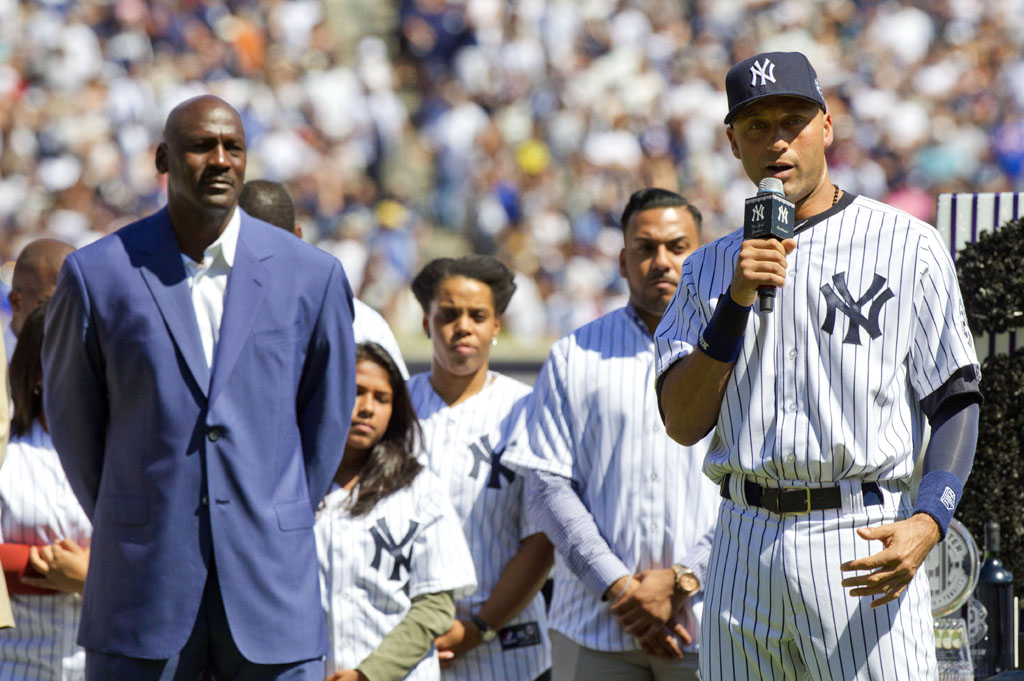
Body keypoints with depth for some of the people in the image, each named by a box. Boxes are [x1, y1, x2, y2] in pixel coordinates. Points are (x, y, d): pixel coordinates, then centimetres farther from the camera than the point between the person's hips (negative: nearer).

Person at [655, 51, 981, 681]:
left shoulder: (908, 246, 4)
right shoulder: (711, 268, 14)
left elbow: (956, 400, 0)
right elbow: (684, 423, 3)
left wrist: (929, 522, -16)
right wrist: (737, 302, -9)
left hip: (867, 542, -4)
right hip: (744, 548, 4)